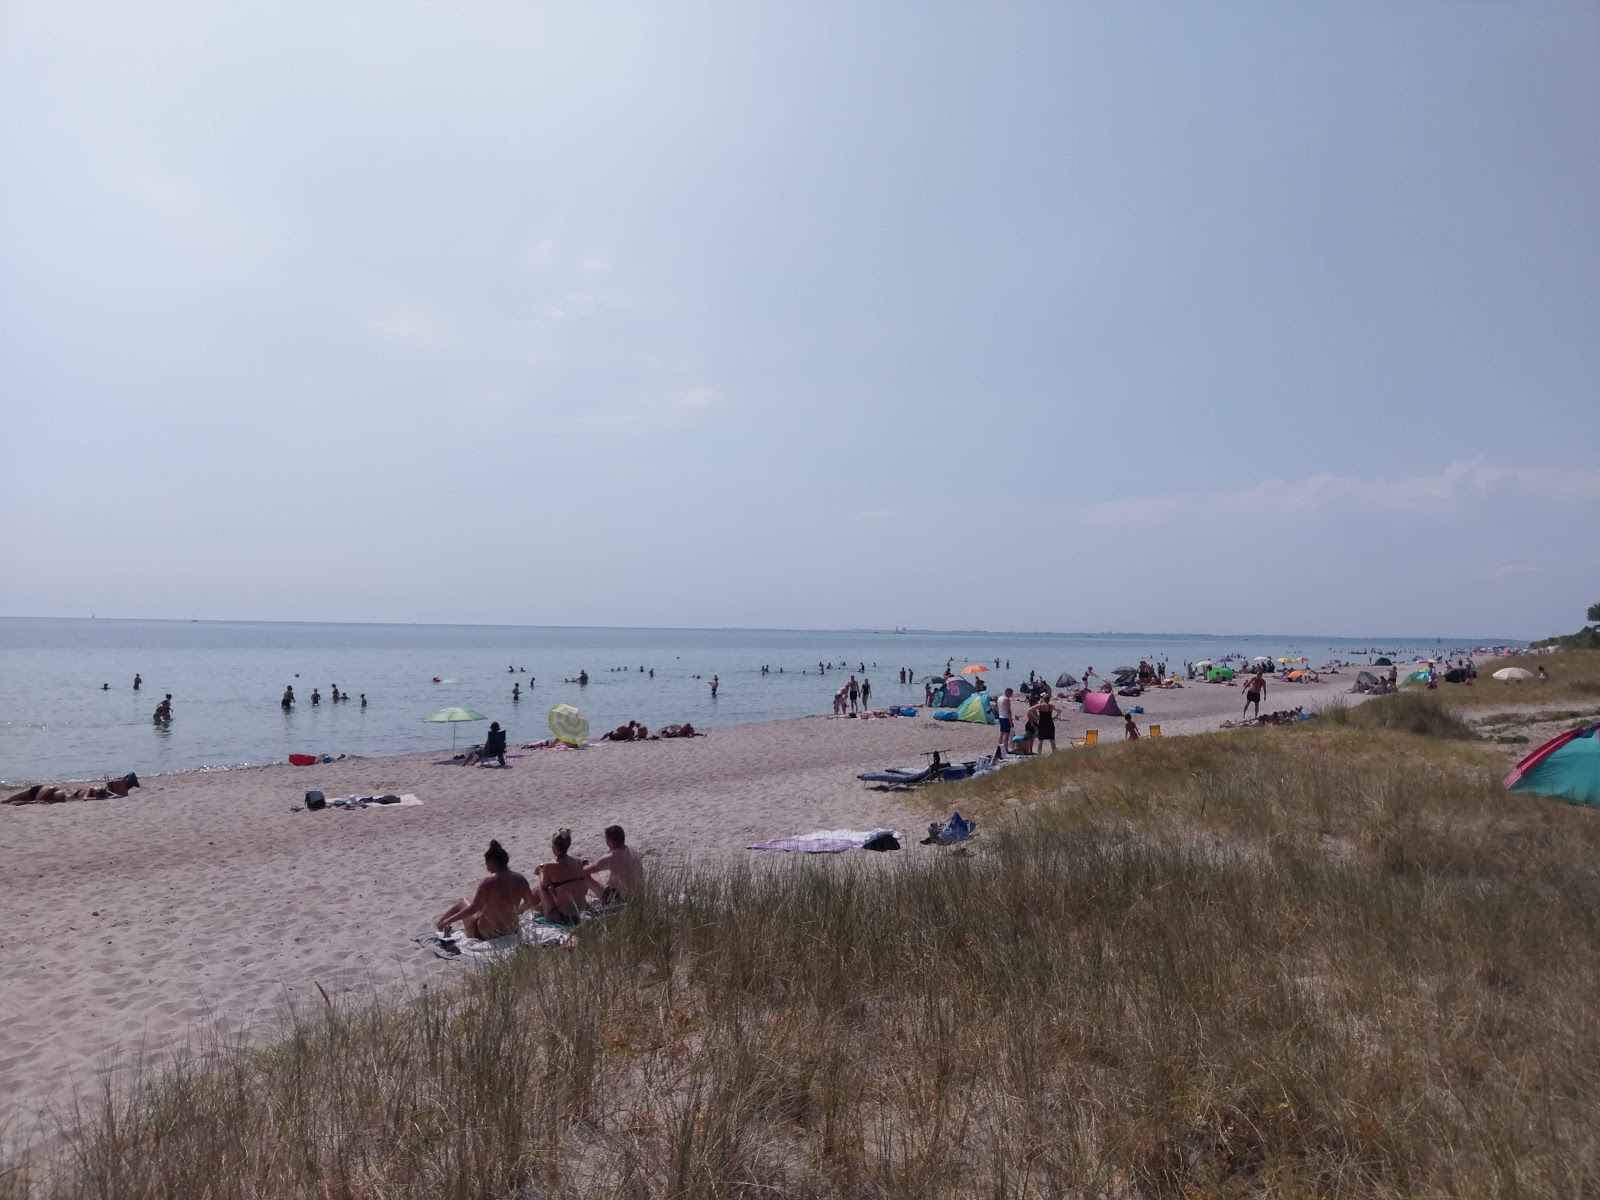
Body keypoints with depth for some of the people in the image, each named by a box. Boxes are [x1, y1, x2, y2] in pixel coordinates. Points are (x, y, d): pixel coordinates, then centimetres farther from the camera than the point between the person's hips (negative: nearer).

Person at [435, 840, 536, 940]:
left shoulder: (488, 883, -23)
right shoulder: (520, 879, -9)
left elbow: (473, 909, -19)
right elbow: (531, 903, 4)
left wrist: (448, 920, -8)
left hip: (485, 935, -5)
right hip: (511, 931, 5)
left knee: (462, 901, 20)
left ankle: (439, 923, 44)